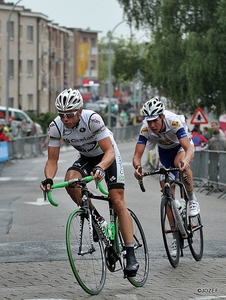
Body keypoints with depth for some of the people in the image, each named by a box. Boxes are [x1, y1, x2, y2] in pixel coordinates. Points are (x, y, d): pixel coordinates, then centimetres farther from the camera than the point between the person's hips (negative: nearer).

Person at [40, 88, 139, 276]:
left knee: (117, 201, -14)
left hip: (108, 155, -4)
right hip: (86, 158, 4)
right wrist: (48, 179, -39)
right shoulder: (56, 127, -23)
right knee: (70, 181, -29)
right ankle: (96, 218, -7)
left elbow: (109, 152, -36)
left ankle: (131, 254, -11)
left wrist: (100, 168, -56)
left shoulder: (92, 119, -35)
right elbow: (52, 160, -18)